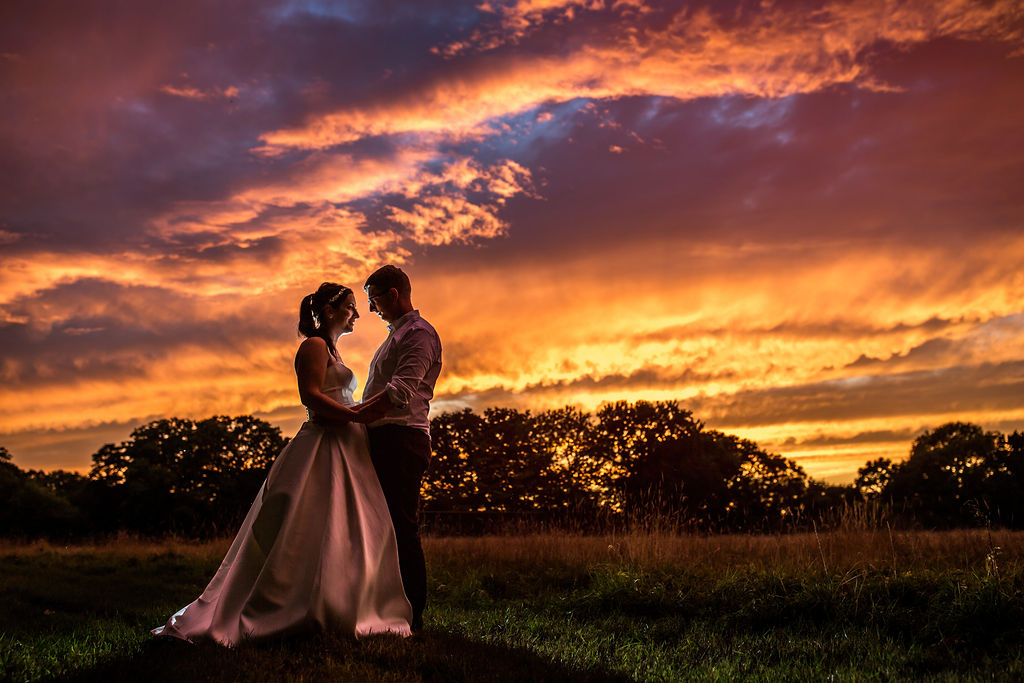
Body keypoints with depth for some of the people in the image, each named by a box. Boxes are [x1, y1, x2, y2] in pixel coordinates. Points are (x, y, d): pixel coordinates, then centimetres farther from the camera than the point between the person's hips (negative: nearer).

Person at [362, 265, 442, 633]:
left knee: (402, 528, -9)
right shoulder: (395, 335, 25)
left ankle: (412, 615, -5)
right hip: (383, 440, 10)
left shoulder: (418, 333, -7)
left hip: (402, 439, -10)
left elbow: (401, 392, -20)